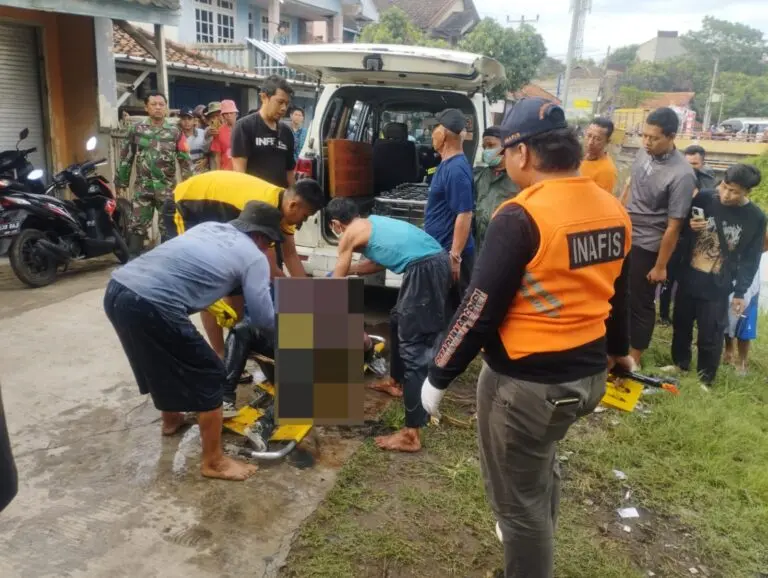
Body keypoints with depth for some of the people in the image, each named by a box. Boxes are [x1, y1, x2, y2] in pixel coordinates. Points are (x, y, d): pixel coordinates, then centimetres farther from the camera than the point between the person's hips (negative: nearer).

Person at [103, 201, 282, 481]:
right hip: (151, 306, -8)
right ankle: (213, 462, 19)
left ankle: (171, 419, 54)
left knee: (161, 360, 33)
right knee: (208, 377, 8)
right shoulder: (254, 257, 6)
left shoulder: (209, 226, 25)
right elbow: (264, 319, 8)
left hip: (118, 288, 9)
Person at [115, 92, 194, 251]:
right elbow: (126, 158, 9)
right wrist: (121, 184, 7)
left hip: (167, 187, -1)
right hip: (143, 187, 1)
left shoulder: (175, 132, 2)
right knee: (137, 227, 2)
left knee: (168, 228, 5)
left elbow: (185, 160, 1)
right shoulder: (136, 130, 4)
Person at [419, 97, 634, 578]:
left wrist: (438, 377, -8)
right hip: (588, 375, 9)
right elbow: (616, 296, 14)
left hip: (525, 382, -9)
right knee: (542, 462, 33)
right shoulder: (615, 211, 2)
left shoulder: (522, 217, -22)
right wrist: (619, 351, 31)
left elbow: (480, 310, -20)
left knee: (518, 499, 12)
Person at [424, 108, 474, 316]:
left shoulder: (456, 169, -20)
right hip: (441, 251, 10)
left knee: (452, 308, 1)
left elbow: (464, 215, -24)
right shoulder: (447, 163, 11)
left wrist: (455, 256, -24)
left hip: (450, 254, -10)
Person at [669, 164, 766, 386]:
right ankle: (679, 363, 39)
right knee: (681, 326, 17)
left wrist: (740, 292, -5)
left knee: (710, 337, 4)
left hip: (717, 288, -2)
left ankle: (705, 378, 24)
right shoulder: (703, 198, -6)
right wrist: (689, 227, -16)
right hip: (688, 279, 2)